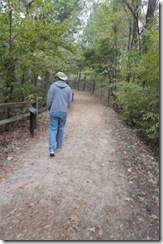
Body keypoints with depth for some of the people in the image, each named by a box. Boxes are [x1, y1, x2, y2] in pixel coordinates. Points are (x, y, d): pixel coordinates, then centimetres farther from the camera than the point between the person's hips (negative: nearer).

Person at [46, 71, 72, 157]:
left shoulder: (53, 86, -5)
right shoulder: (68, 88, 2)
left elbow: (49, 99, -7)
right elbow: (69, 101, 2)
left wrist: (49, 108, 11)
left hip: (54, 111, -2)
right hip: (63, 112, 2)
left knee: (53, 129, 1)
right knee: (61, 128, 18)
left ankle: (52, 149, -8)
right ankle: (59, 145, 28)